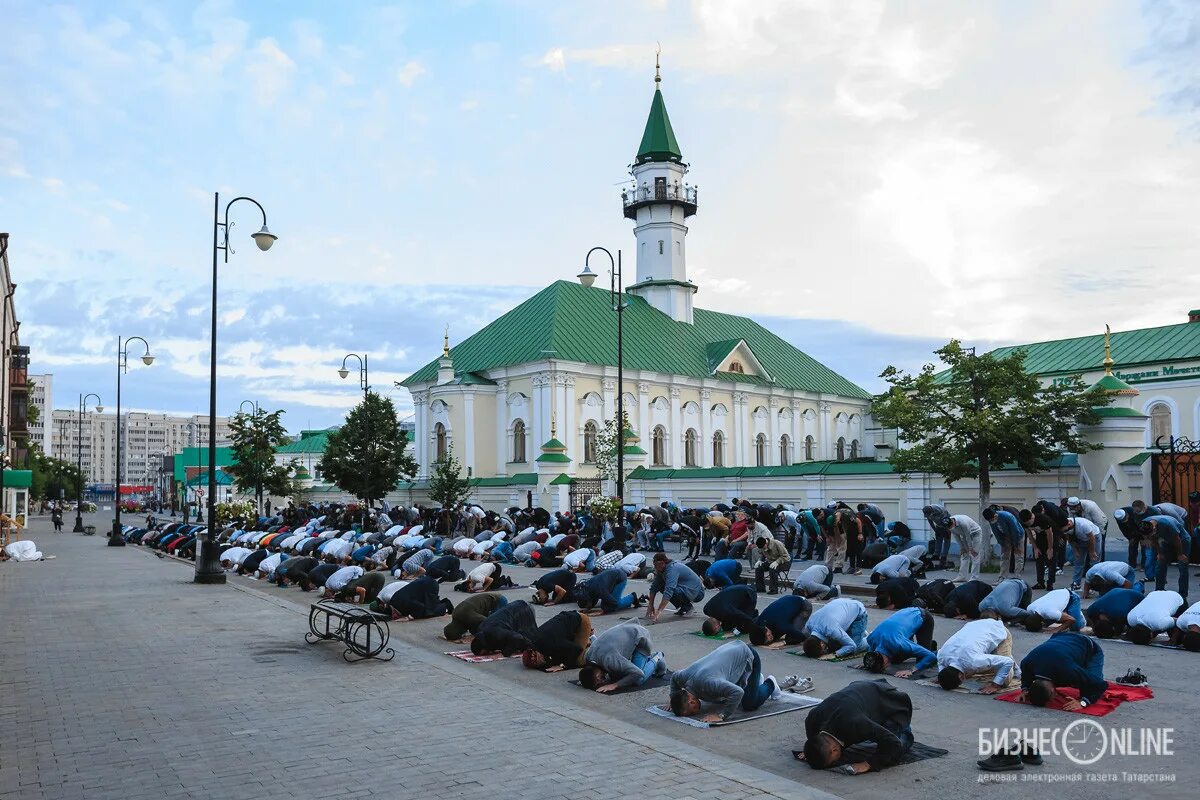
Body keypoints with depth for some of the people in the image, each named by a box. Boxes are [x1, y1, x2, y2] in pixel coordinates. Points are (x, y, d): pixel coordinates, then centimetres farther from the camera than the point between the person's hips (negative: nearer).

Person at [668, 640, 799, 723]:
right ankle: (756, 680, 31)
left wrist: (720, 715, -40)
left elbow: (738, 692, -46)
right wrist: (674, 703, 2)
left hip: (747, 656, -8)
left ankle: (770, 684, 16)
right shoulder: (683, 677, -14)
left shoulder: (706, 682, -39)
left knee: (749, 705, -12)